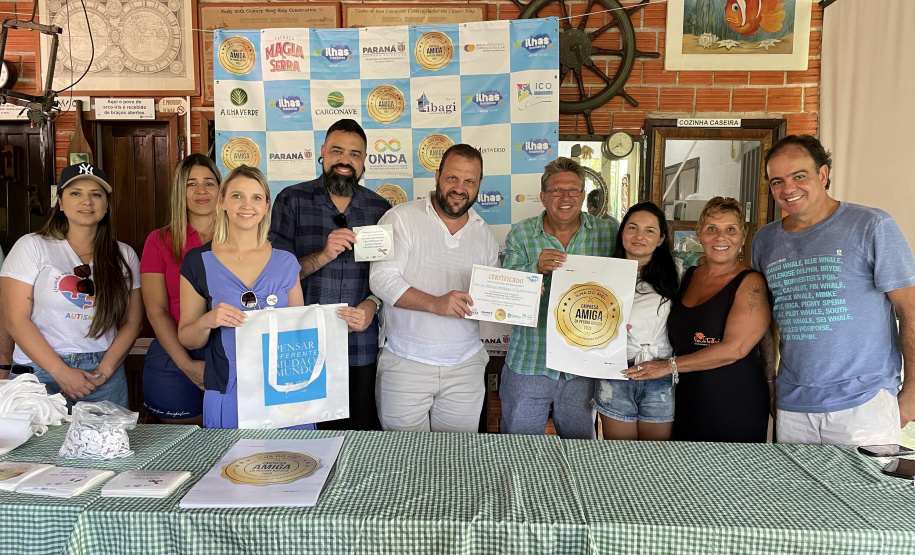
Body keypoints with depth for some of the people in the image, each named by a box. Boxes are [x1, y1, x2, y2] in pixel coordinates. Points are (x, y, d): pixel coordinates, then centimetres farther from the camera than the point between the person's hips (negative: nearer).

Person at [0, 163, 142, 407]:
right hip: (41, 374, -2)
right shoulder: (32, 247, -1)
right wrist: (61, 372, -12)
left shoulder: (124, 256, 6)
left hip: (106, 377, 2)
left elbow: (133, 321, 4)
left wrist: (104, 371, -8)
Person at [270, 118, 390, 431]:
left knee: (361, 434, 8)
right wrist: (323, 256, -18)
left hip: (361, 349, 2)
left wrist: (372, 305, -10)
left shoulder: (380, 209, 7)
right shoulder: (292, 201, 1)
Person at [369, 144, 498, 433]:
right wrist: (434, 303, -26)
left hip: (465, 367, 4)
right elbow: (381, 278, -15)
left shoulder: (484, 234, 11)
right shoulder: (402, 219, -5)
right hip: (405, 365, -4)